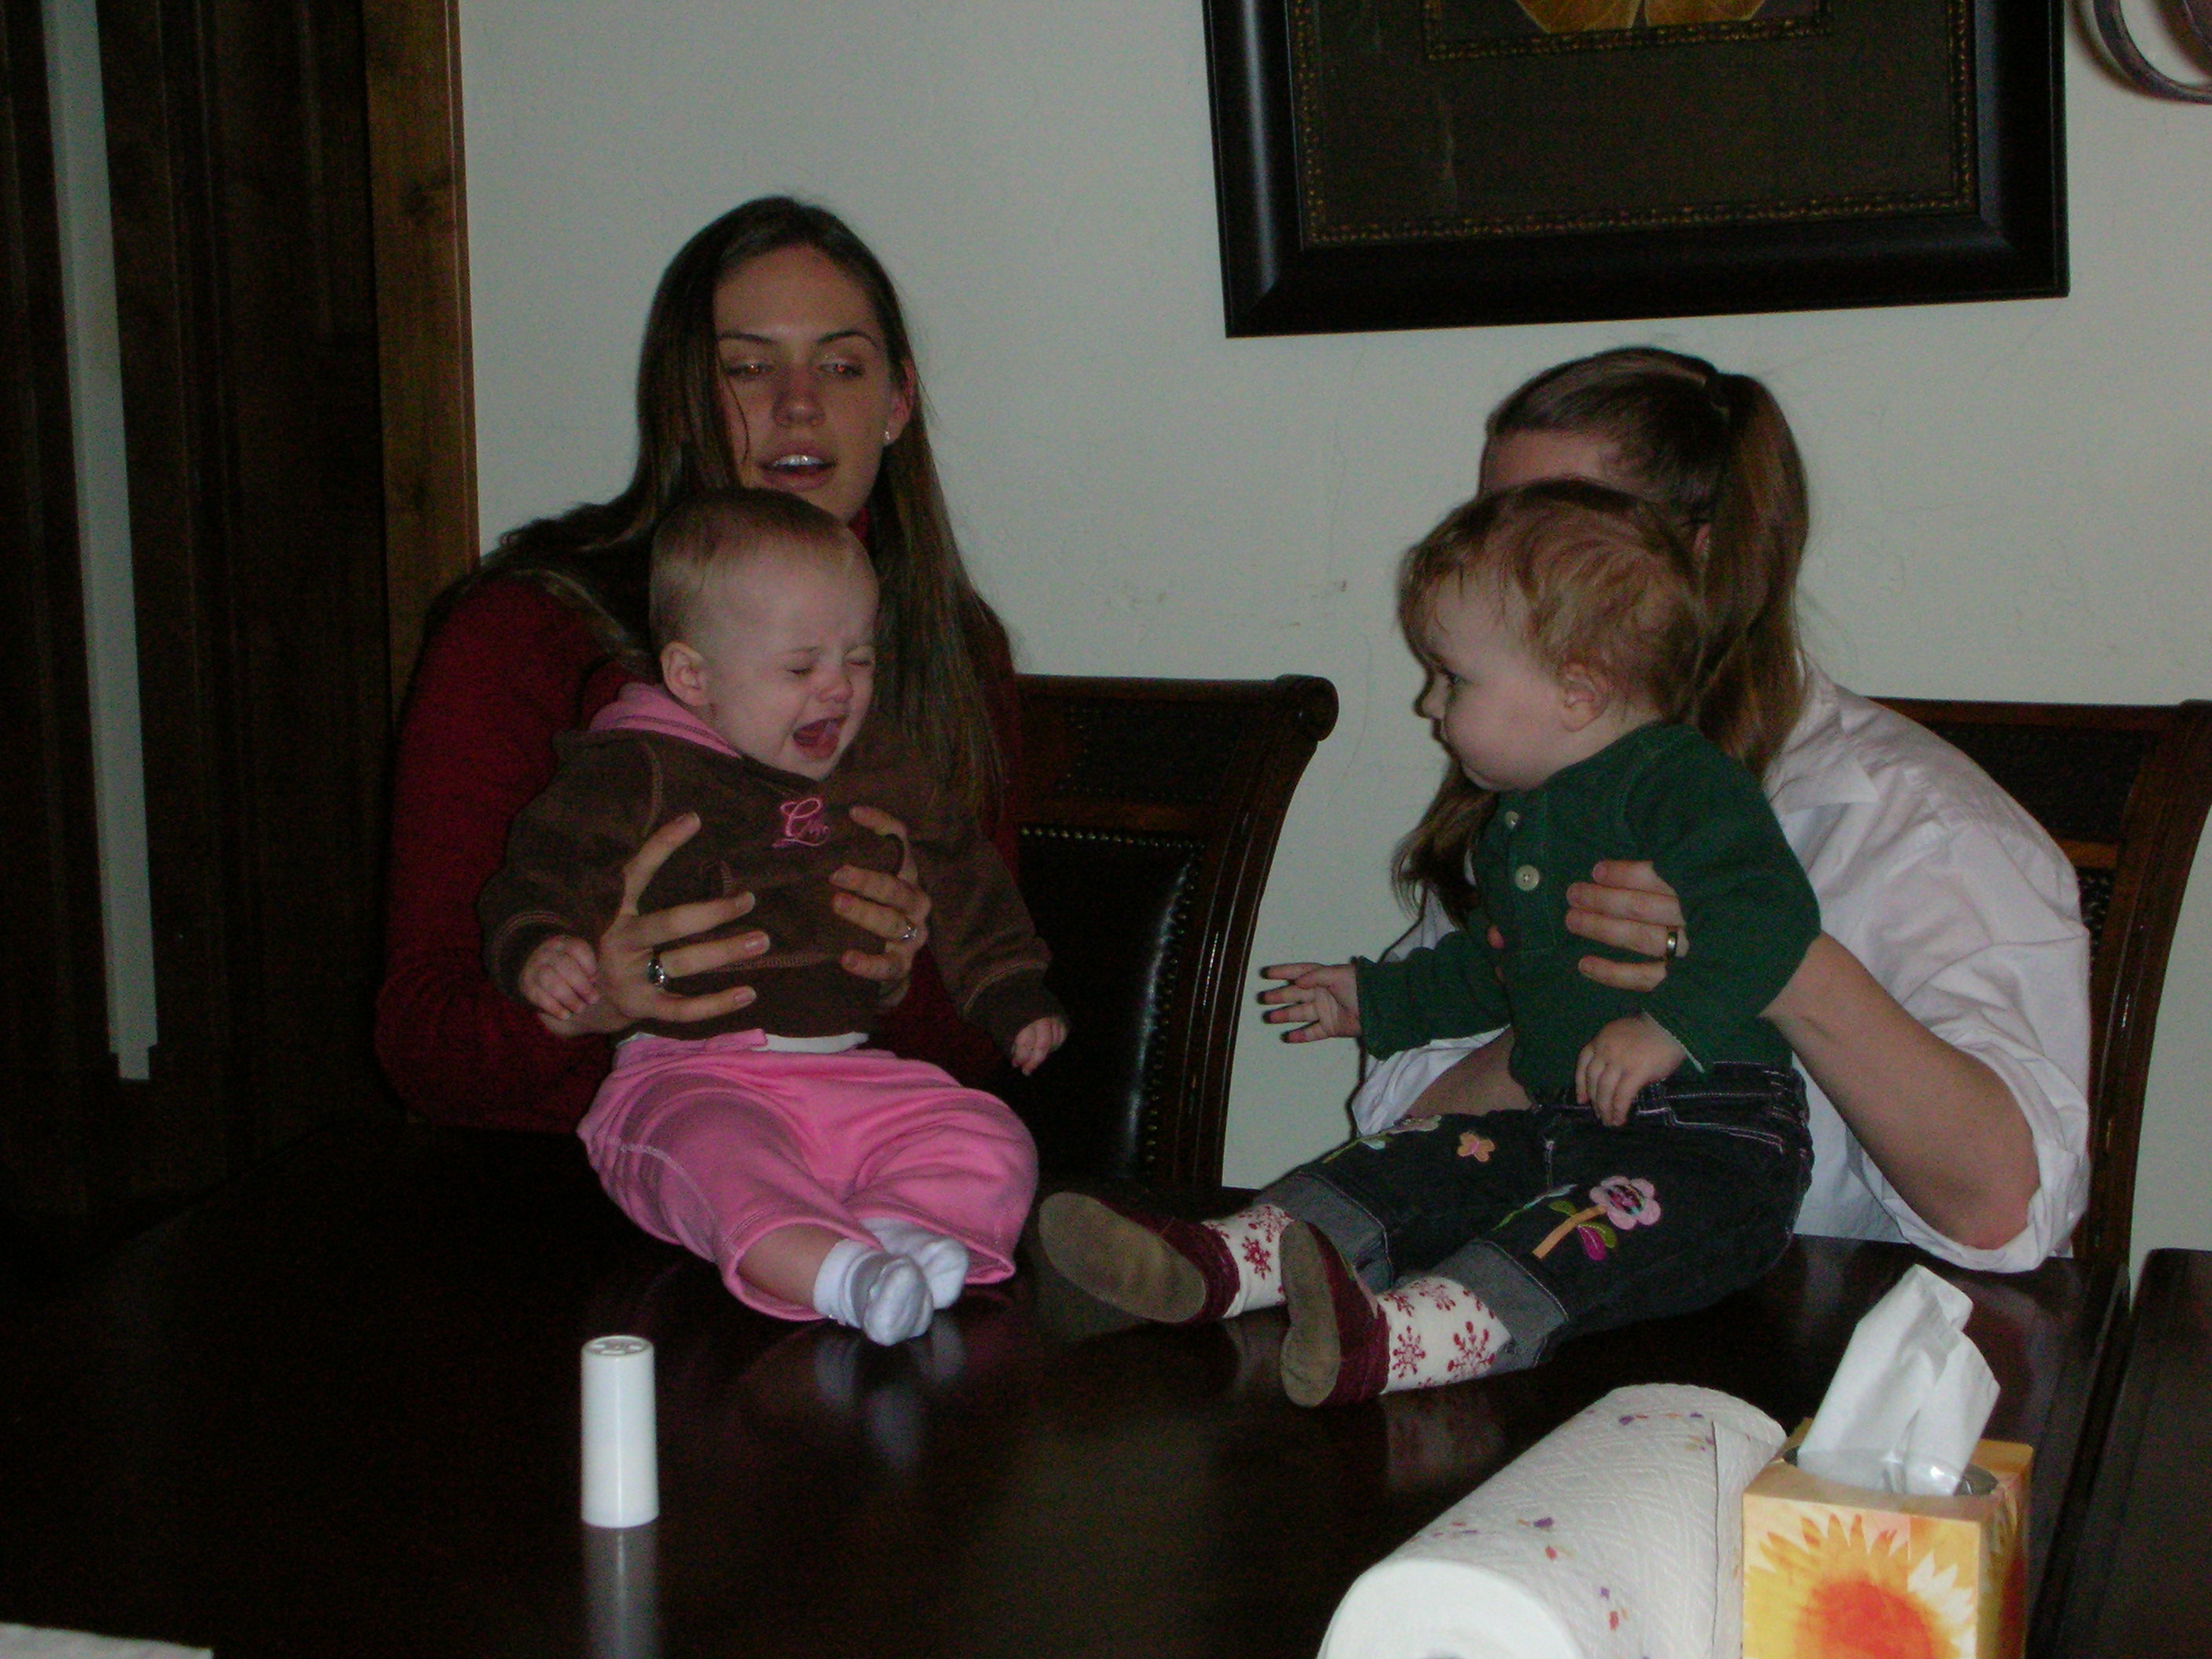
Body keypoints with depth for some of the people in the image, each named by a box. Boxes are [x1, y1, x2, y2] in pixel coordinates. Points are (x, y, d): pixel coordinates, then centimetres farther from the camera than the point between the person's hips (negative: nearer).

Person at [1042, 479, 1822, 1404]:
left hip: (1717, 1134, -10)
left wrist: (1667, 1025, -35)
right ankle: (1216, 1260, -18)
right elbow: (1494, 964, 37)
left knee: (1598, 1223, -36)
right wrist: (1378, 1000, 41)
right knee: (1404, 1172, -4)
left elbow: (1769, 913, -26)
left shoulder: (1680, 783, -11)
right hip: (1561, 1122, 10)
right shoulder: (1516, 822, 20)